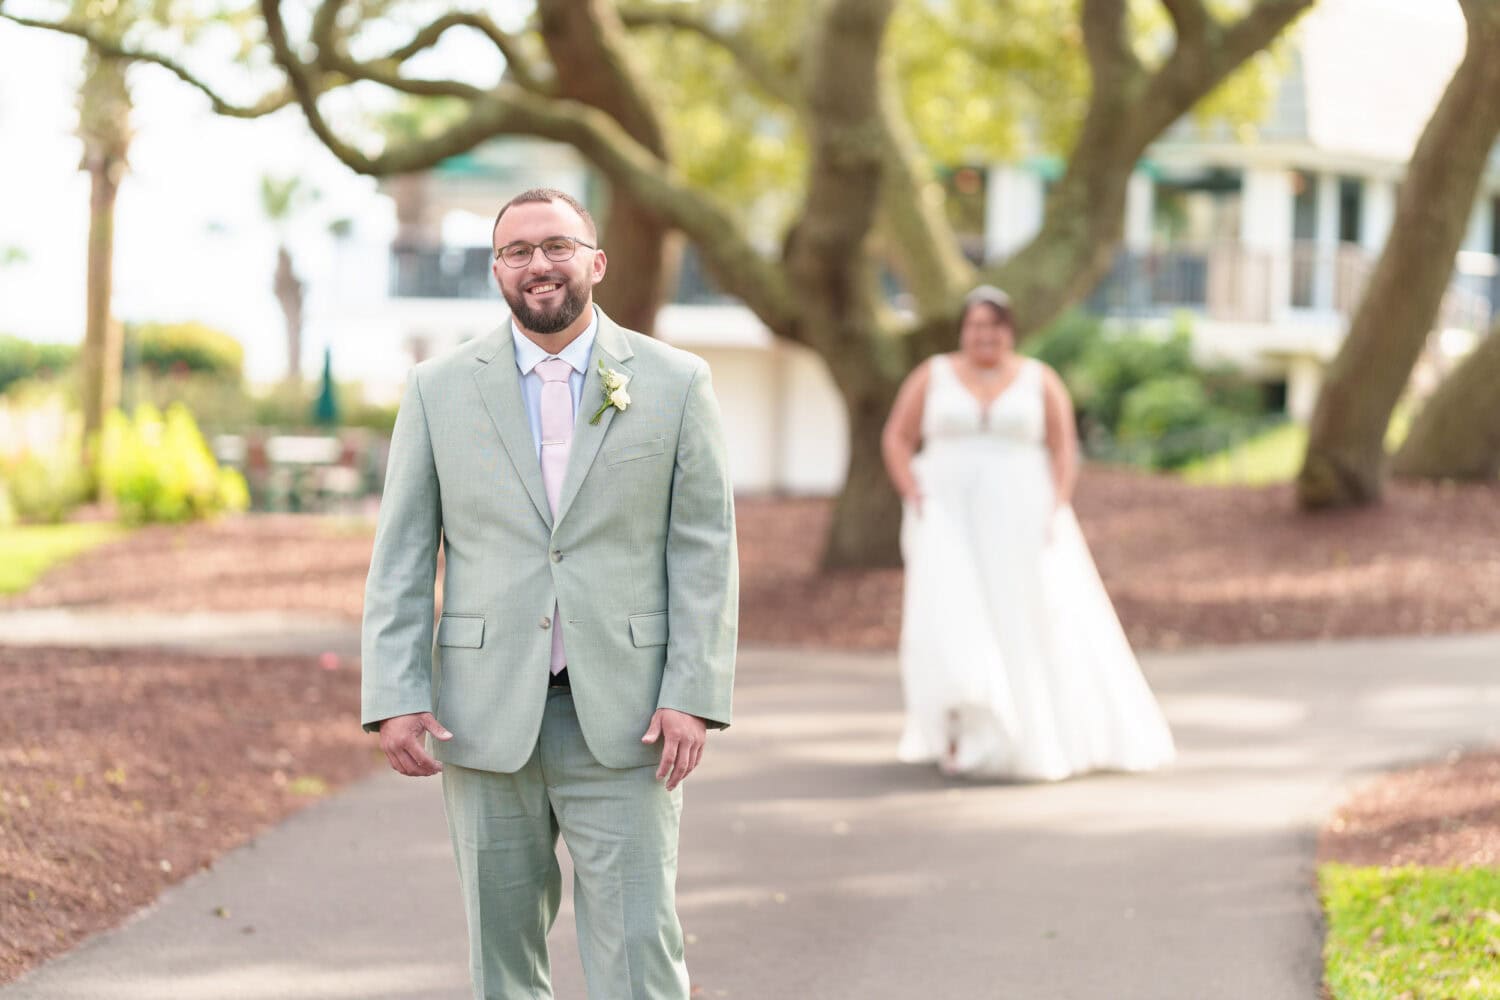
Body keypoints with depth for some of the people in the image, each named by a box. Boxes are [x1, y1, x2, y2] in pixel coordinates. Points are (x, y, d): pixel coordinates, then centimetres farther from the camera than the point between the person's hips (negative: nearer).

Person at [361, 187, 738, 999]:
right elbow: (401, 557, 3)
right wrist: (395, 698, -7)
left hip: (623, 718, -1)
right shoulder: (438, 390, 4)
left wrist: (693, 695, -9)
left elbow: (705, 550, 0)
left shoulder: (675, 384, 2)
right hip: (486, 717, 2)